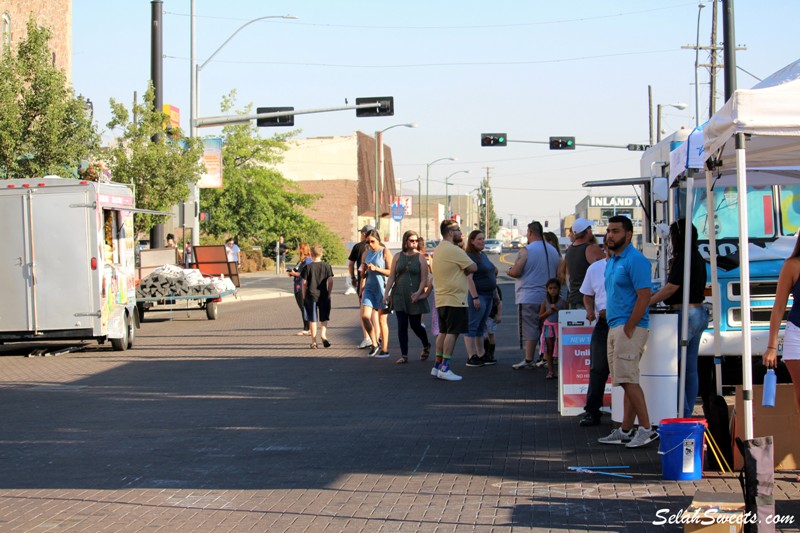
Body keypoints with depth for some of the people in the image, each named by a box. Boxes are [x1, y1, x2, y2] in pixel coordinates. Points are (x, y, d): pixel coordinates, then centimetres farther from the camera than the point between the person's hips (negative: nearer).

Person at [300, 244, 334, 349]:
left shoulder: (307, 267, -4)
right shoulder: (326, 266, 0)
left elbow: (304, 283, -3)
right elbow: (330, 281, -1)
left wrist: (304, 296, 6)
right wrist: (329, 294, 8)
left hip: (311, 296, -1)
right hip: (323, 296, 1)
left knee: (313, 320, 4)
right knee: (323, 318, 12)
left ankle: (314, 342, 5)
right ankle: (323, 334, -12)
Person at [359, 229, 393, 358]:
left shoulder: (385, 252, -6)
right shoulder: (366, 253, 10)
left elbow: (391, 272, -11)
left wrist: (376, 268, -20)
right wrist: (361, 290, 7)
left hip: (382, 288, -5)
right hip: (369, 288, 5)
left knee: (382, 319, -1)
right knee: (365, 316, -9)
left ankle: (385, 350, 8)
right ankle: (374, 343, 9)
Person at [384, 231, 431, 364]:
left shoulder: (420, 257, 1)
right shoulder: (398, 257, 8)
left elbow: (424, 278, -4)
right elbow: (391, 277, 8)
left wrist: (419, 292, -18)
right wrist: (386, 293, 1)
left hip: (414, 297, -2)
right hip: (399, 296, 2)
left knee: (415, 325, 3)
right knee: (402, 326, -1)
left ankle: (426, 346, 31)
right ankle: (404, 355, 3)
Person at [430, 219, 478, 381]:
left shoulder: (439, 249, 16)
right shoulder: (453, 250, -15)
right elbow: (473, 267, -14)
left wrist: (461, 271, 1)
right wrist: (465, 271, 5)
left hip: (441, 299, 10)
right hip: (454, 299, -10)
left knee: (443, 332, 13)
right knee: (452, 333, -7)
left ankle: (437, 366, 15)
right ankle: (444, 368, -9)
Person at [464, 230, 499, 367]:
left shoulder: (483, 255, 16)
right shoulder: (469, 257, -14)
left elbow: (492, 271, 26)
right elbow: (469, 278, -20)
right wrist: (475, 297, -25)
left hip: (488, 295, 10)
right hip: (477, 295, -10)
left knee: (481, 327, 15)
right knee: (472, 327, -7)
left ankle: (481, 354, 21)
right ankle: (471, 357, -8)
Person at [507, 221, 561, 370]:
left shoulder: (526, 251, -11)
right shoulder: (553, 251, 10)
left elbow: (515, 272, -16)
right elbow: (559, 273, 18)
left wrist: (509, 271, 5)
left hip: (529, 297, -6)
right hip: (548, 298, 6)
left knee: (530, 329, -5)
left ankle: (528, 360, -5)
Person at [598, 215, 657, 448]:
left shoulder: (635, 260, -13)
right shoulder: (612, 261, 17)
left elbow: (644, 296, -19)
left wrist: (628, 328, -19)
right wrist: (614, 327, 14)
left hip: (629, 328, -10)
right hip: (614, 328, 10)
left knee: (628, 380, -13)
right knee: (626, 381, 10)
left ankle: (646, 429, -10)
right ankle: (624, 431, 13)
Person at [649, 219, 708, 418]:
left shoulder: (683, 258, -14)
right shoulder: (698, 258, 14)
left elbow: (671, 288, -15)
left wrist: (648, 302, -5)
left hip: (685, 314, -10)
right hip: (699, 313, 10)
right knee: (691, 368, 10)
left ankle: (682, 413, -10)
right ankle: (688, 415, 12)